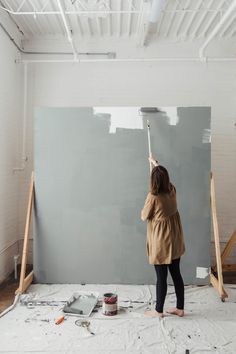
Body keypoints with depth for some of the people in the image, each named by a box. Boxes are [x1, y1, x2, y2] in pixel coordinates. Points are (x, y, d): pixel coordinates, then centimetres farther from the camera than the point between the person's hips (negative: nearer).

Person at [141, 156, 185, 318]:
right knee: (176, 274, 15)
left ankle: (159, 310, 22)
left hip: (161, 242, -6)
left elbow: (144, 217, -6)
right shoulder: (172, 190, -3)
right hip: (174, 240, 6)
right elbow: (164, 175, 19)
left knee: (161, 277, 6)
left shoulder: (153, 196, -21)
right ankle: (180, 308, 28)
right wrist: (155, 163, 34)